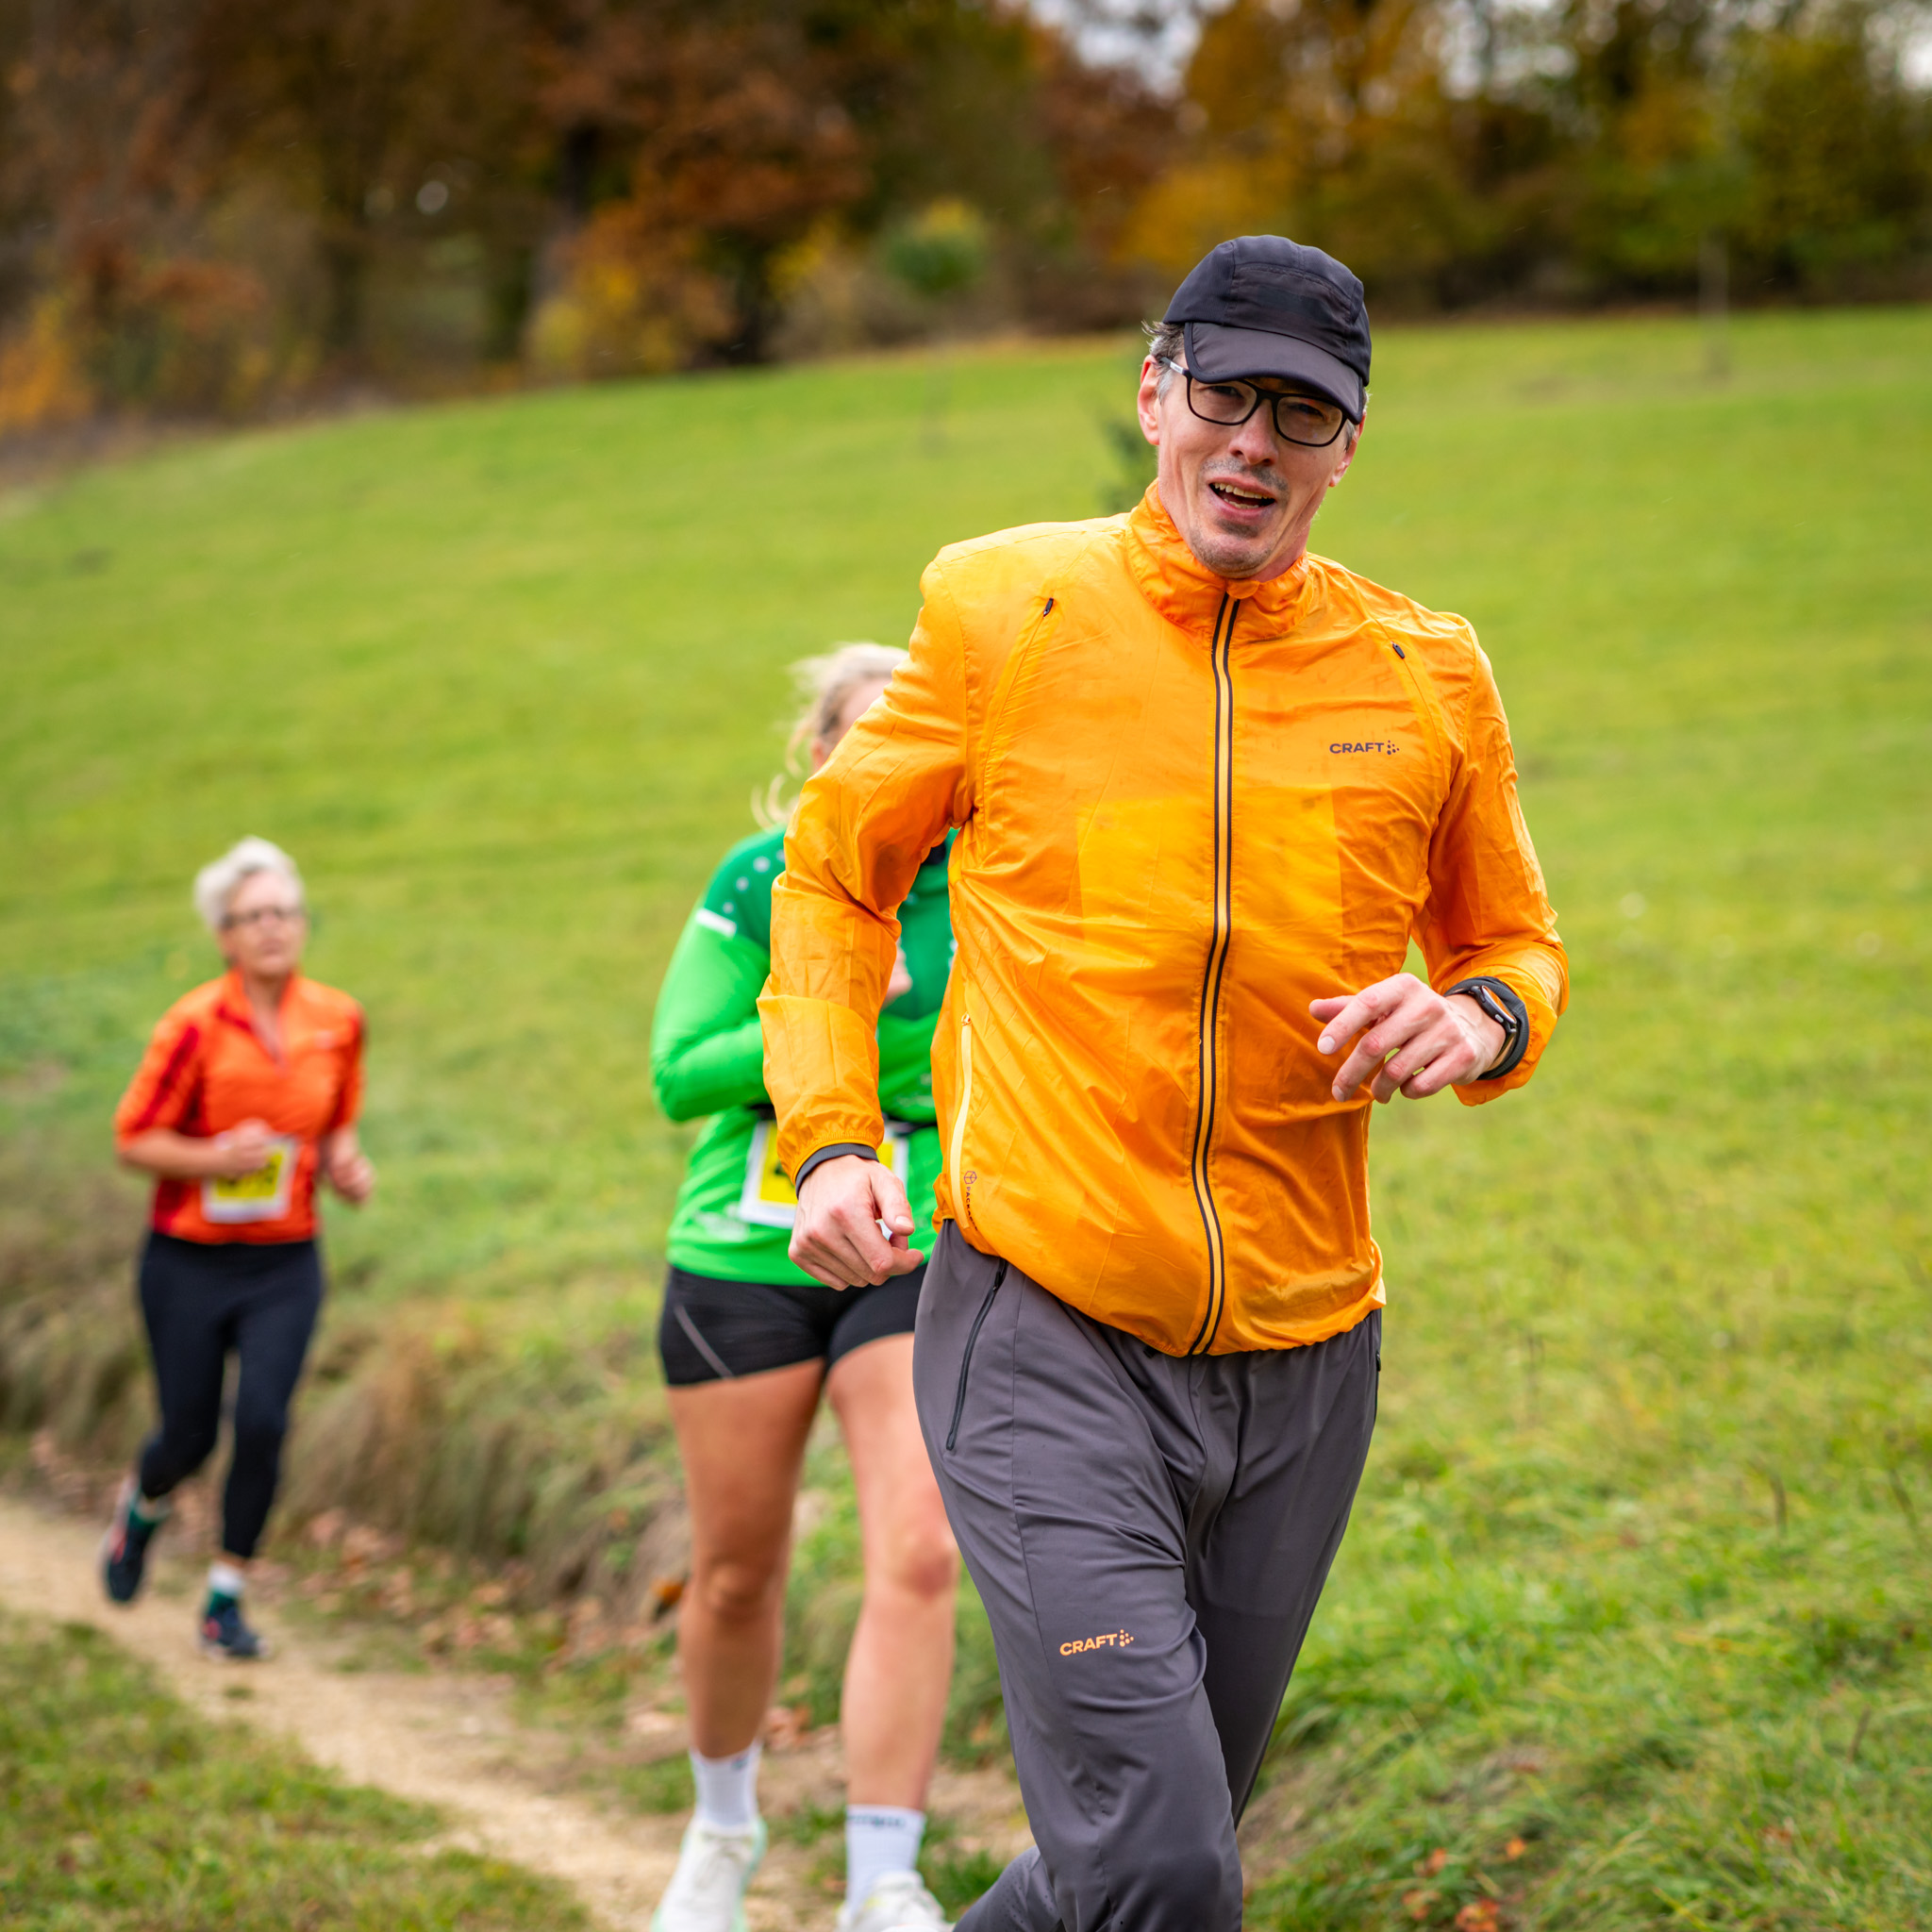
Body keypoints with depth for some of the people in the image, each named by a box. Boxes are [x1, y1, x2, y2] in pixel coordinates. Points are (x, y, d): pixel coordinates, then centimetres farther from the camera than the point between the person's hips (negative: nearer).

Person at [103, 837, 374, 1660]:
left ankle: (226, 1599, 4)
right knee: (190, 1433, 6)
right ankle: (142, 1505, 43)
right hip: (188, 1261, -2)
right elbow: (133, 1138, -9)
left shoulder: (337, 1020, -1)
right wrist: (214, 1159, -24)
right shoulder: (195, 1025, -14)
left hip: (286, 1264, 2)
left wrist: (344, 1163, -4)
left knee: (263, 1422, -12)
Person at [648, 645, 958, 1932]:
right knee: (737, 1572, 10)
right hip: (747, 1261, 0)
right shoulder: (761, 884, -9)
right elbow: (679, 1073, -11)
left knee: (918, 1559, -17)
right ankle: (725, 1826, 37)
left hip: (917, 1261, 1)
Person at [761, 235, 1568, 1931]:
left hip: (1303, 1358, 4)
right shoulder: (1005, 613, -1)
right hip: (1046, 1334, -4)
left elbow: (1516, 946, 18)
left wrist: (1478, 1017, -6)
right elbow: (835, 870, 12)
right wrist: (831, 1141, -2)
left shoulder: (1426, 680, 5)